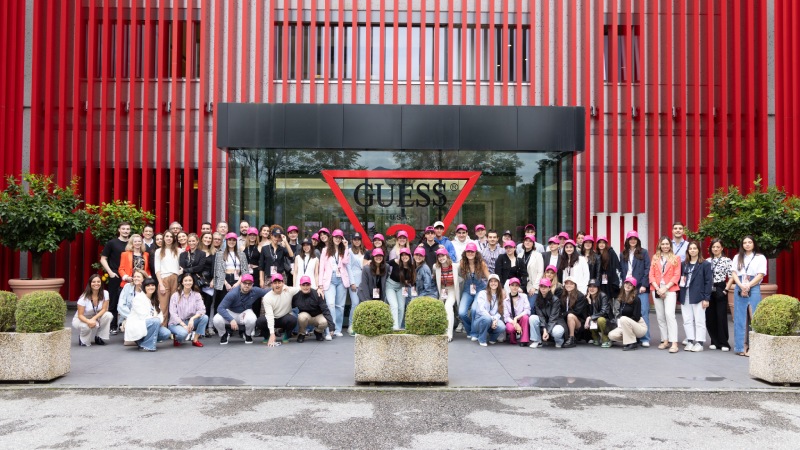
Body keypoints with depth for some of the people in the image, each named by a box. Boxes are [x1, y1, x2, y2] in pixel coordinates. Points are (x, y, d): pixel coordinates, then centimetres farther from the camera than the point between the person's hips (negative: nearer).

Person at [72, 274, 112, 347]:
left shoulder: (105, 293, -16)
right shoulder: (84, 297, -22)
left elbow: (104, 309, -15)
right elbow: (80, 315, -21)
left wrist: (94, 319, -31)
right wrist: (88, 321, -42)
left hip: (96, 317, 4)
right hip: (82, 319, -3)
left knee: (108, 315, -28)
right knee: (93, 325, -37)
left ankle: (99, 337, -8)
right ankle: (82, 339, -2)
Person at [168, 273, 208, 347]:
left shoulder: (196, 295, 1)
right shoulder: (175, 296, -4)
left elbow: (202, 310, -11)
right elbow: (173, 313, -11)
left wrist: (192, 319, -30)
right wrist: (183, 325, -22)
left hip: (190, 322, 3)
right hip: (176, 323, -3)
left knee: (205, 317, -23)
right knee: (183, 332, -36)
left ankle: (195, 339, -11)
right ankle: (176, 338, 1)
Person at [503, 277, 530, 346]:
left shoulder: (523, 296, 2)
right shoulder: (505, 300, -1)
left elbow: (527, 311, -10)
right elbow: (506, 317, -8)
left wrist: (516, 318, -24)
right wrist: (515, 323, -26)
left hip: (522, 322, 1)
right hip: (511, 322, -1)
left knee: (525, 317, -32)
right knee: (510, 328, -35)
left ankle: (524, 340, -26)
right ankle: (513, 339, 0)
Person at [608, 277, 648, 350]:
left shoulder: (636, 300, -14)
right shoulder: (622, 299, 4)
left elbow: (636, 317, -17)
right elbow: (620, 313, 13)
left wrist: (621, 319, -15)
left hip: (640, 327, -6)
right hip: (625, 326, 6)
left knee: (624, 319, -34)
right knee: (611, 335, -18)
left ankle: (632, 343, -20)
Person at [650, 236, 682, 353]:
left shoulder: (675, 258, 5)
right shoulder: (655, 258, 12)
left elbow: (676, 275, -3)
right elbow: (651, 274, 6)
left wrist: (665, 288, -12)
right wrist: (657, 288, -7)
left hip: (670, 290, -4)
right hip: (656, 290, 4)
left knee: (669, 314, -15)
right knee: (660, 316, 6)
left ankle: (674, 343, -16)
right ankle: (665, 341, 15)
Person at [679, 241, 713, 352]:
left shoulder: (705, 264, -2)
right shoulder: (683, 264, 12)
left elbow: (708, 281, -5)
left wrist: (706, 298, -9)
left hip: (698, 296, -5)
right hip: (685, 296, 5)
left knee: (699, 321, 1)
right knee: (687, 320, 6)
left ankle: (699, 343, 7)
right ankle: (690, 341, 13)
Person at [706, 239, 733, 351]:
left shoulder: (727, 260, -3)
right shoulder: (707, 261, 10)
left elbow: (731, 277, -7)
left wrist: (726, 289, -11)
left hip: (720, 290, -4)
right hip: (709, 290, 4)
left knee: (721, 317, -4)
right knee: (710, 317, 6)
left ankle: (723, 343, 5)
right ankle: (714, 341, 17)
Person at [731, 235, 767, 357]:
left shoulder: (760, 258, 6)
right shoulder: (737, 257, 14)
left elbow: (760, 275, -2)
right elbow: (734, 274, 5)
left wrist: (748, 286, -13)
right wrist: (741, 286, -11)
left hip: (754, 289, -3)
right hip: (739, 289, 3)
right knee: (740, 318, 3)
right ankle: (741, 346, 7)